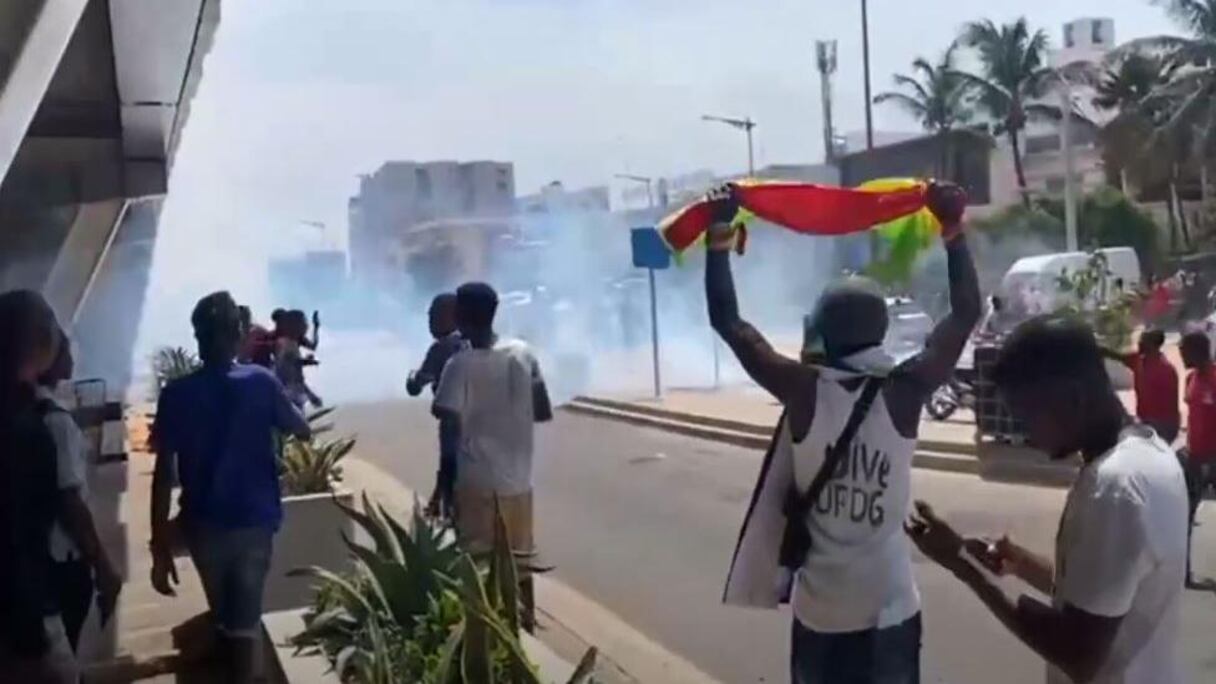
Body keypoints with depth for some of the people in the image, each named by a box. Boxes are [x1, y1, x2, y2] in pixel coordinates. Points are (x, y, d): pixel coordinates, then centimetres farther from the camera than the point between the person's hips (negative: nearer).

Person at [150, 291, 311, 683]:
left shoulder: (176, 394, -10)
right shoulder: (261, 383, -12)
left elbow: (164, 474, -10)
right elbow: (302, 431, 4)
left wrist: (160, 546, -5)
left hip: (203, 524, 2)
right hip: (254, 520, -2)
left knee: (223, 616, 23)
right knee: (244, 621, 6)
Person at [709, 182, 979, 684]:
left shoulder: (803, 391, -13)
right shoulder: (904, 392, -12)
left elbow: (728, 322, -6)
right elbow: (967, 313, -2)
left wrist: (720, 234, -2)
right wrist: (953, 228, 1)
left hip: (819, 613, 0)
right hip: (890, 612, 0)